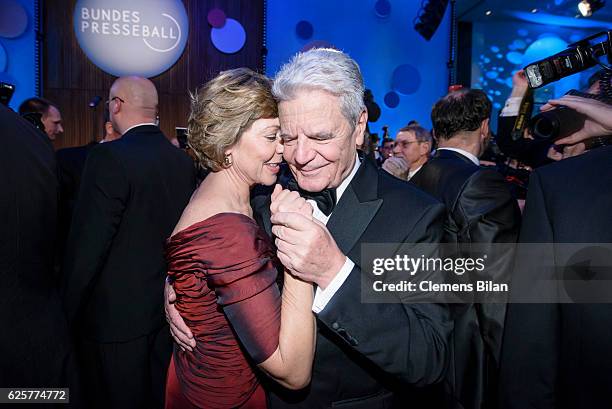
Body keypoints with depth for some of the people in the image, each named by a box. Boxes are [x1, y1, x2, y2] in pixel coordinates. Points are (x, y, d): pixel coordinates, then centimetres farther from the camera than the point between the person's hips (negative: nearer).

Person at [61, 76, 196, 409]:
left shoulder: (109, 158, -19)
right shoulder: (183, 160, 0)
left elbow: (86, 248, -19)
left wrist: (69, 312, -5)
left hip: (117, 317, -5)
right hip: (170, 308, 6)